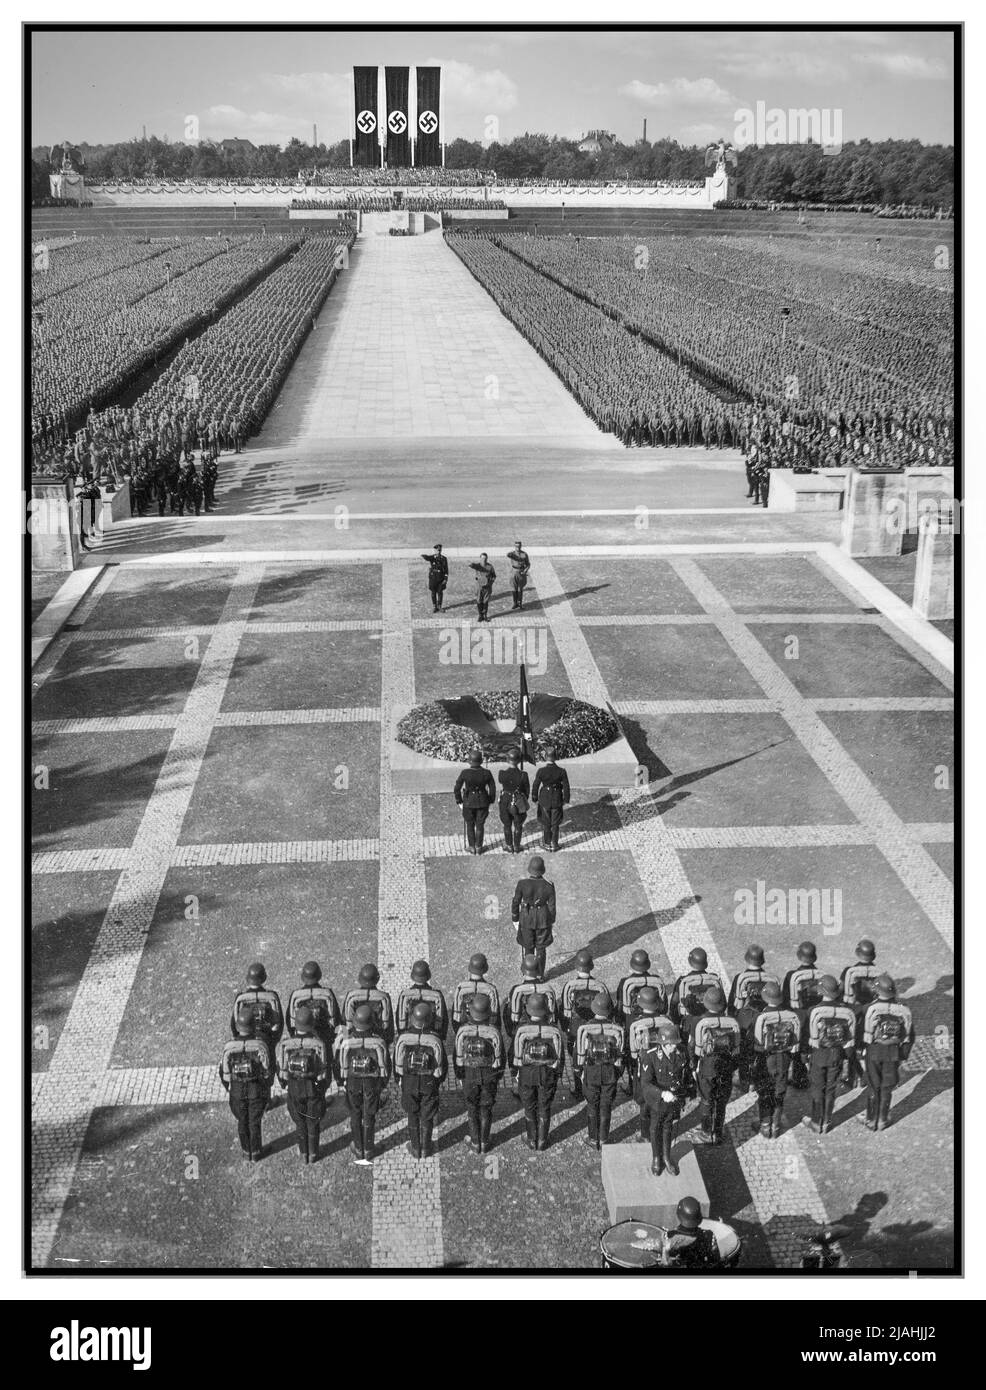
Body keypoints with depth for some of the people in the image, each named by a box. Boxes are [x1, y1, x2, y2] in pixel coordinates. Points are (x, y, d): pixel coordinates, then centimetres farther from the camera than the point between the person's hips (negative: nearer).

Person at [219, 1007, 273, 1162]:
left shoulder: (229, 1048, -18)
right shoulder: (260, 1046, -22)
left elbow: (224, 1072, -7)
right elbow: (267, 1072, -14)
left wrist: (228, 1088, 12)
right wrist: (267, 1092, 3)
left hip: (237, 1091, 1)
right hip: (257, 1091, -1)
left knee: (242, 1122, 20)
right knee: (255, 1122, 17)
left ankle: (247, 1153, 34)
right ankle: (256, 1154, 30)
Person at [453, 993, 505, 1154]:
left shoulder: (462, 1031, -18)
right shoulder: (493, 1031, -19)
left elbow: (458, 1056, -7)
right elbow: (499, 1057, -9)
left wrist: (459, 1075, 8)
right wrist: (498, 1076, 7)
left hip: (469, 1074, 0)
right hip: (489, 1074, 0)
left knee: (472, 1108, 14)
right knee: (486, 1109, 14)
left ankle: (475, 1143, 19)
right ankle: (484, 1143, 18)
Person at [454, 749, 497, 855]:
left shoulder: (465, 773, -20)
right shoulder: (487, 773, -15)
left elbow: (457, 788, -13)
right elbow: (492, 789, -5)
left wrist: (458, 800, 2)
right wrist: (491, 801, 10)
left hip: (468, 802, -1)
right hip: (483, 802, 1)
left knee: (470, 825, 18)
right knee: (480, 825, 18)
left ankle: (471, 847, 24)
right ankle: (479, 847, 24)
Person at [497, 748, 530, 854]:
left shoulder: (502, 773, -22)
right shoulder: (523, 775, -23)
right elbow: (527, 790, -9)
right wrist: (525, 801, 9)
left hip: (505, 802, 1)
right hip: (519, 803, -1)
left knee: (507, 825, 21)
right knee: (518, 826, 20)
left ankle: (509, 847, 32)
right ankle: (516, 847, 30)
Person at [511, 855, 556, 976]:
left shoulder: (522, 884, -22)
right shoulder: (549, 885, -19)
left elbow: (515, 903, -11)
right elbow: (552, 906, -8)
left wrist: (515, 920, 5)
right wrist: (552, 923, 7)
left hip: (526, 919, -1)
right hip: (543, 919, 1)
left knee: (527, 948, 20)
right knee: (541, 948, 20)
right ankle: (539, 975, 32)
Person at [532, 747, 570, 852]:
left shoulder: (541, 771, -19)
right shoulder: (561, 771, -16)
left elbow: (536, 786, -9)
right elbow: (566, 787, -9)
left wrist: (535, 799, 7)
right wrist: (566, 800, 6)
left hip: (544, 800, 0)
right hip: (557, 800, 0)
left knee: (546, 823, 19)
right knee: (555, 824, 18)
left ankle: (547, 844, 29)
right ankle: (554, 844, 26)